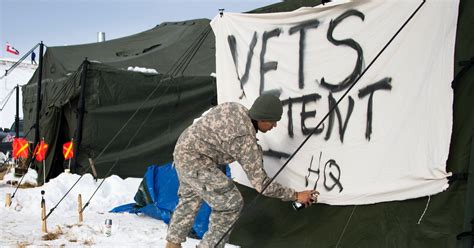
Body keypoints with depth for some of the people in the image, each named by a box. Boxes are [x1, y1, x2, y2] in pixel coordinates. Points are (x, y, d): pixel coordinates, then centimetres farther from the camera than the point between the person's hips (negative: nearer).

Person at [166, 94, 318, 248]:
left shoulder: (235, 107, -3)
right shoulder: (247, 141, -24)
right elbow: (261, 184, -19)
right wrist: (296, 195, -12)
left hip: (183, 147, 10)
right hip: (194, 160, -10)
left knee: (191, 198, 28)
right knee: (231, 203, -5)